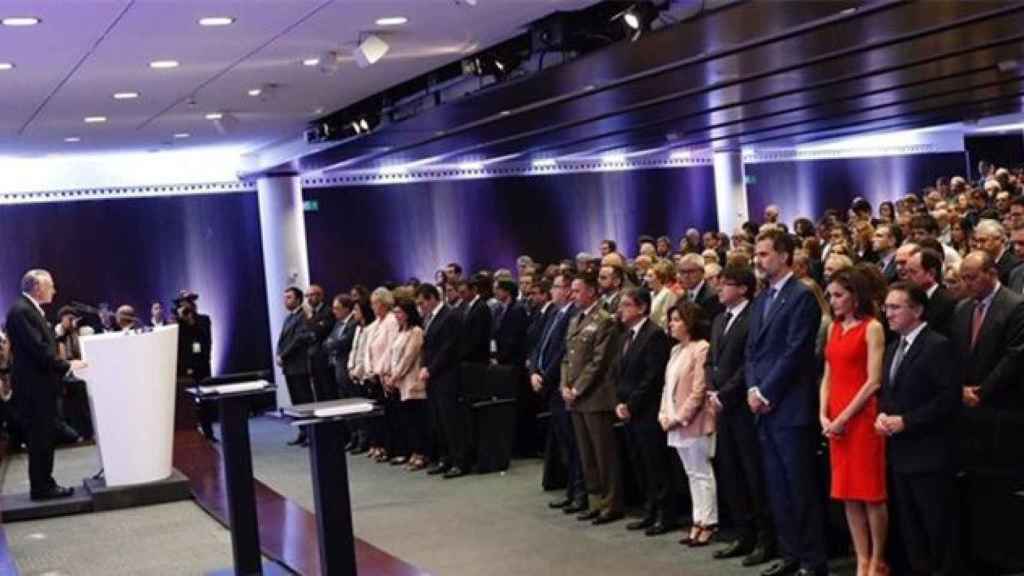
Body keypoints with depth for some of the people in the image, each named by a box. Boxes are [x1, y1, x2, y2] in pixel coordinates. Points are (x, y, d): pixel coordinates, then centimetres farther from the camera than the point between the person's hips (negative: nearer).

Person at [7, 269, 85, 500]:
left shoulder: (31, 309, 16)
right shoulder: (21, 311, -18)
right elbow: (38, 349, -23)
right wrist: (67, 365, -18)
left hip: (42, 385, 10)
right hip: (34, 387, -10)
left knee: (45, 437, 14)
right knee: (40, 438, -3)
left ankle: (44, 484, 21)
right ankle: (40, 487, 4)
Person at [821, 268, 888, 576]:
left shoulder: (872, 328, -6)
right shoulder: (834, 328, 13)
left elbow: (873, 381, -12)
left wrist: (844, 417, -13)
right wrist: (824, 415, 0)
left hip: (862, 416, -7)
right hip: (836, 420, 7)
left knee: (871, 491, -2)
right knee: (848, 493, 7)